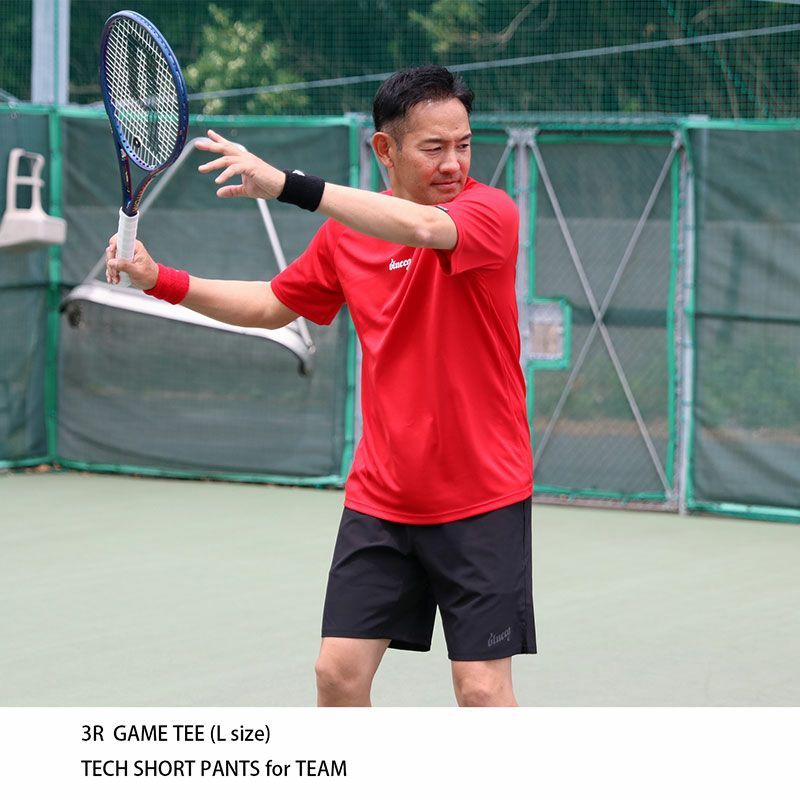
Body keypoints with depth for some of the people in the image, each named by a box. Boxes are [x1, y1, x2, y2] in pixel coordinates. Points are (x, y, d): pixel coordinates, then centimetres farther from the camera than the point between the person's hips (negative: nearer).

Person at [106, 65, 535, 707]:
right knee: (339, 673, 0)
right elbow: (274, 306, 21)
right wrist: (161, 281, 8)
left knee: (483, 690, -6)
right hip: (380, 498, 5)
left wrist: (288, 186, -44)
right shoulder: (347, 230, 5)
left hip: (481, 498, -5)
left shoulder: (491, 211, -13)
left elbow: (424, 228, -36)